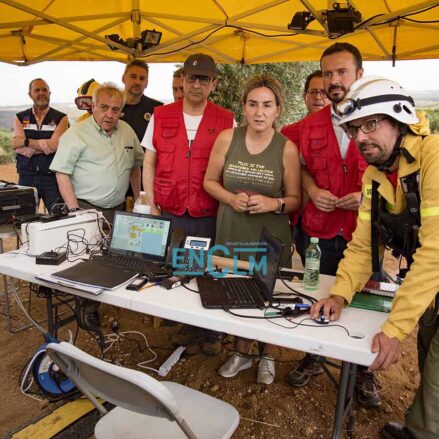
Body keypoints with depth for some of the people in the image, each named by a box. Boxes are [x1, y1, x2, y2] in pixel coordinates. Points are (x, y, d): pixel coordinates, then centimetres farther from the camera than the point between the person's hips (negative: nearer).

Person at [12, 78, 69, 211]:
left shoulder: (60, 118, 3)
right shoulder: (20, 117, 11)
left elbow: (55, 145, -10)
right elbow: (16, 144, -3)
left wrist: (26, 142, -7)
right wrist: (45, 143, -12)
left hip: (52, 176, -2)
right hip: (26, 177, 3)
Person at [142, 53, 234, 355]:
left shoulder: (226, 121, 1)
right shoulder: (161, 116, 6)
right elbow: (149, 163, 8)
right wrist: (152, 205, 1)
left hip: (209, 216, -1)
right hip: (169, 213, 2)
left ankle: (210, 333, 27)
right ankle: (188, 328, 30)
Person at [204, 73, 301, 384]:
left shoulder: (287, 148, -7)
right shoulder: (227, 138, -2)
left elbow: (295, 199, -1)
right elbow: (210, 181, 5)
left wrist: (273, 204, -21)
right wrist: (231, 198, -13)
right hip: (232, 233, 2)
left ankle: (268, 357, 38)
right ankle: (242, 353, 40)